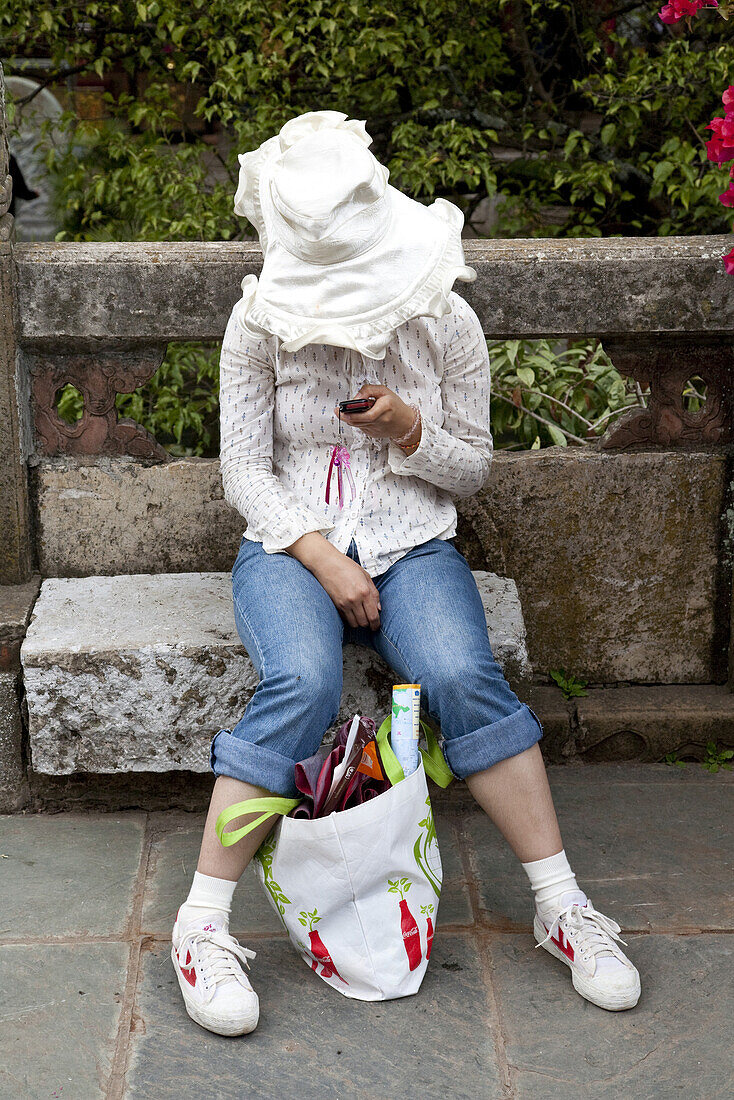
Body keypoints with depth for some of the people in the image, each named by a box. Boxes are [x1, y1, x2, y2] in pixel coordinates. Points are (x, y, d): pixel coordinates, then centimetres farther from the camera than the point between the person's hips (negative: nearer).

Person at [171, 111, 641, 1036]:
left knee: (464, 679, -29)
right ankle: (202, 925, -23)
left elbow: (472, 468, 7)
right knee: (301, 687, -33)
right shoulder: (262, 324, -3)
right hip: (293, 543, -1)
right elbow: (244, 471, -3)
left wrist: (411, 431, -15)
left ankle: (562, 907, -15)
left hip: (412, 545, 1)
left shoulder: (446, 325, -1)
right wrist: (324, 558, -17)